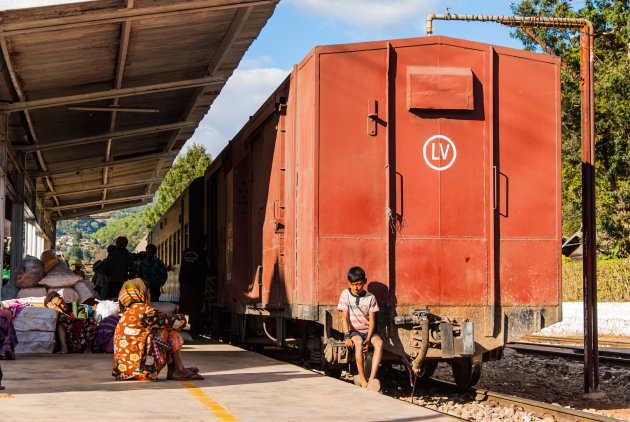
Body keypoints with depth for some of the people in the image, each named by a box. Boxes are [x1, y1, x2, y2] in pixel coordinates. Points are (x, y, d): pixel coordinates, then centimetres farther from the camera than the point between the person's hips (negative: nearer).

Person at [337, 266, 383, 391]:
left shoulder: (370, 298, 4)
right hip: (353, 330, -2)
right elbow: (345, 317, -5)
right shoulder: (346, 294, 2)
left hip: (368, 330, 2)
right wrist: (347, 336, -19)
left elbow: (372, 321, -2)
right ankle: (362, 379, -34)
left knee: (379, 342, -31)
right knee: (358, 342, -37)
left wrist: (368, 339, -18)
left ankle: (372, 378, -41)